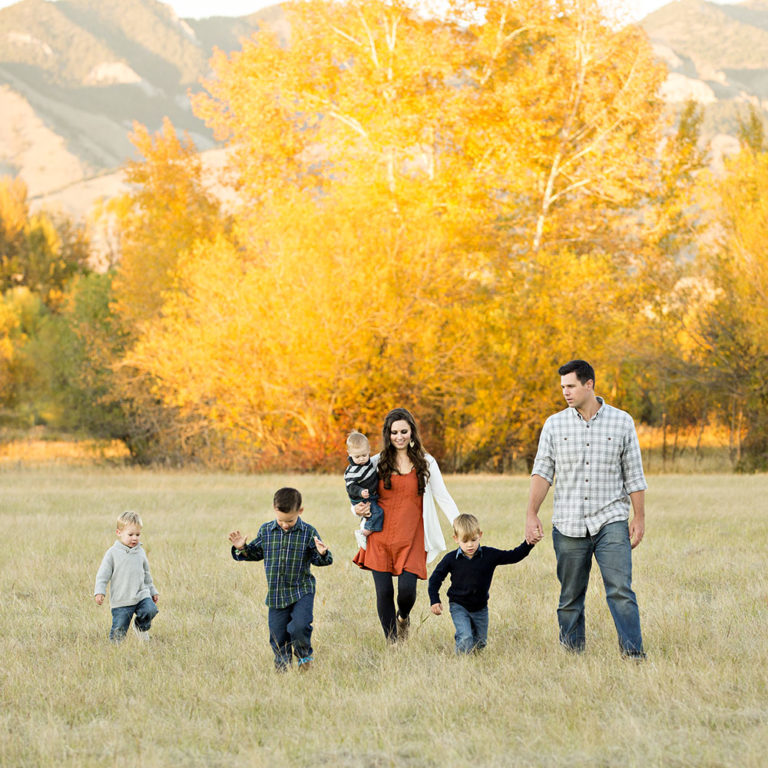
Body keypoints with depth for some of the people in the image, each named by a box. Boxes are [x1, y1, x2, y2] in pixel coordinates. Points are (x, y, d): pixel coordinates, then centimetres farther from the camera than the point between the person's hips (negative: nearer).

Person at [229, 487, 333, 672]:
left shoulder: (308, 533, -5)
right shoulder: (266, 531, 3)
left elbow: (319, 560, -2)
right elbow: (255, 552, 16)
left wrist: (322, 554, -24)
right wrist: (242, 548, -3)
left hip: (301, 591, -3)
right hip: (275, 594, 3)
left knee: (299, 627, -21)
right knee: (278, 635, 7)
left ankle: (304, 656, 7)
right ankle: (282, 664, 29)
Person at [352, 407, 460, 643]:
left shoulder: (426, 463, 7)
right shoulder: (377, 463, 8)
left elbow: (443, 498, 8)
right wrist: (358, 509, -7)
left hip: (411, 539, -1)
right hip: (380, 537, 1)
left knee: (407, 589, -13)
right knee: (384, 592, -3)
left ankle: (403, 617, 23)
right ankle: (392, 642, 13)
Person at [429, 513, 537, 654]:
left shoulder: (489, 555, -8)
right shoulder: (451, 559, -10)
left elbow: (513, 556, -6)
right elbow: (436, 578, 1)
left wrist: (529, 545, -20)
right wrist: (435, 601, -6)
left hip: (480, 608, 3)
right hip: (458, 606, -3)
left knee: (480, 644, 16)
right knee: (465, 642, -20)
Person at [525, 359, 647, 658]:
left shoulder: (621, 422, 4)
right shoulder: (554, 425, 6)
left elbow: (634, 475, 8)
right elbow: (542, 472, 2)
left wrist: (639, 517, 5)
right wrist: (531, 514, -8)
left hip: (610, 521, -2)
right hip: (568, 524, 2)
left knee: (620, 590, -14)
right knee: (570, 597, 6)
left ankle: (633, 652, -14)